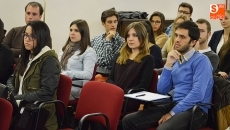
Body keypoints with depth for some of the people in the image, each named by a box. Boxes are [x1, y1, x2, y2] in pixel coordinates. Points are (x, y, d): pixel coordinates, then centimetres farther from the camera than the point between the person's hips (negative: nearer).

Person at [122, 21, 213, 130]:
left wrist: (172, 113, -16)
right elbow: (162, 90, 9)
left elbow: (197, 94, -18)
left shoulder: (201, 60, -6)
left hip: (195, 109, -7)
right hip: (174, 105, 7)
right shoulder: (175, 61, 16)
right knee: (129, 120, -7)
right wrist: (168, 65, -2)